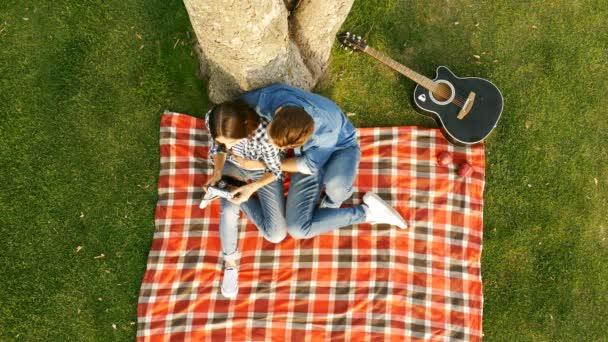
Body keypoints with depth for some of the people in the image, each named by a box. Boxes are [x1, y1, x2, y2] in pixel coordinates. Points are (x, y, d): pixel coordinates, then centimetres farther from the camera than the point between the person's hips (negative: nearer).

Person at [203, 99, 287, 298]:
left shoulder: (265, 134, -41)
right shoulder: (211, 120, -30)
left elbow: (275, 171, -23)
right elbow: (217, 147, -8)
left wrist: (252, 188, -38)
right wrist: (217, 172, -25)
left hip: (264, 172, -2)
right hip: (232, 165, 2)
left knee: (276, 235, -10)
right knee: (228, 210, -27)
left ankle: (241, 201, 14)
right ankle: (230, 261, 1)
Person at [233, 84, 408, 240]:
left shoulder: (326, 130, -41)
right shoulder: (267, 98, -32)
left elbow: (310, 165, -22)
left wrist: (262, 164, -18)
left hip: (340, 147, -4)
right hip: (306, 155, 4)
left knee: (335, 185, -43)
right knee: (297, 229, -14)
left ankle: (331, 204, -5)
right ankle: (367, 211, -1)